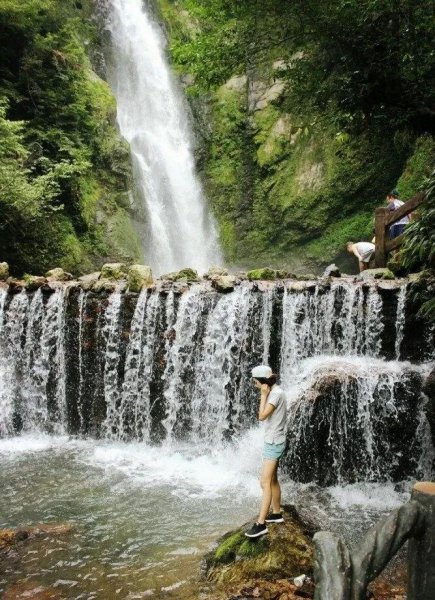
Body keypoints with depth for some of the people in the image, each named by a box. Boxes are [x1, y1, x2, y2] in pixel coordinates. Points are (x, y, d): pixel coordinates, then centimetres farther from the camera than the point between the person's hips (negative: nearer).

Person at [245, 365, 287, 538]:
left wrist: (263, 395, -18)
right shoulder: (273, 392, 10)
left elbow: (262, 416, -23)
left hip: (274, 442, -10)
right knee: (272, 480, 19)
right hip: (272, 441, 10)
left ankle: (261, 524, -14)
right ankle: (276, 513, 31)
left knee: (265, 482, -13)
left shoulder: (277, 393, -19)